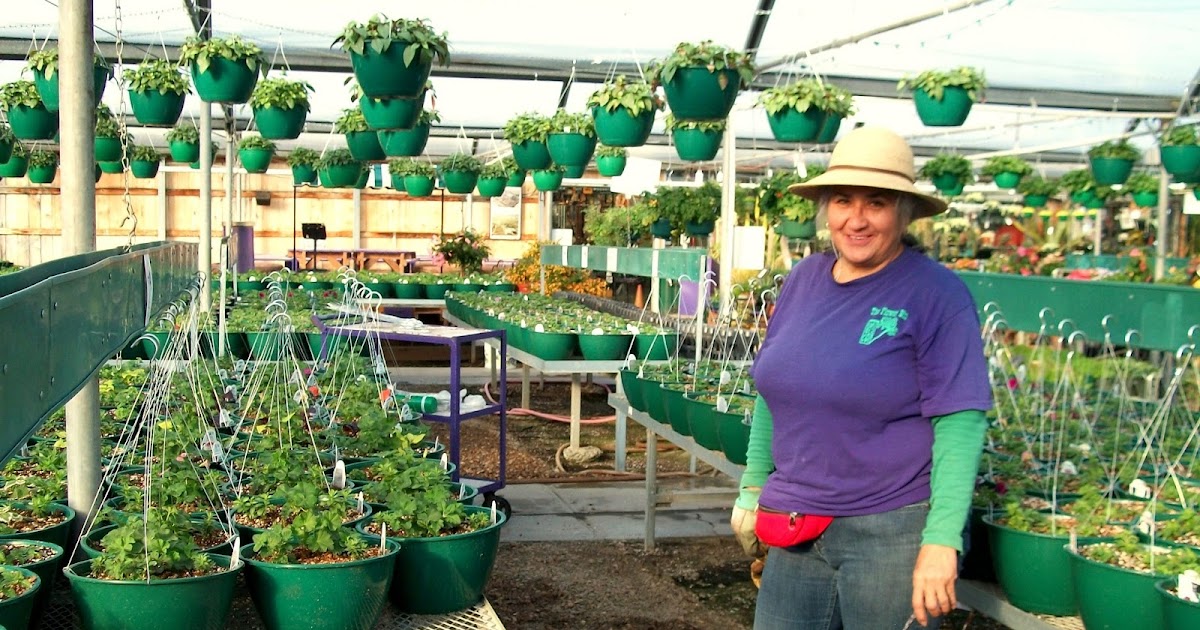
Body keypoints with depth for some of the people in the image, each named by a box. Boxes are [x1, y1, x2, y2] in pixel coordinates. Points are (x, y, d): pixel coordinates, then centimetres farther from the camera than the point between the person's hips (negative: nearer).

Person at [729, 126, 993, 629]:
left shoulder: (936, 295, -11)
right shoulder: (804, 279, 5)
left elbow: (960, 423, -15)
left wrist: (942, 541, -20)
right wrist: (753, 486, 15)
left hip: (892, 531, -5)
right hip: (796, 530, 5)